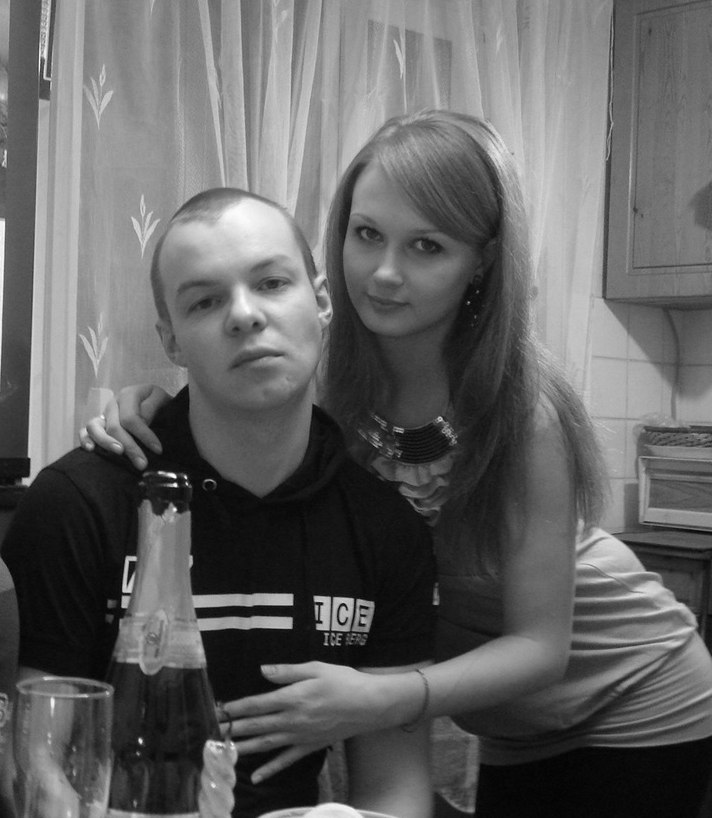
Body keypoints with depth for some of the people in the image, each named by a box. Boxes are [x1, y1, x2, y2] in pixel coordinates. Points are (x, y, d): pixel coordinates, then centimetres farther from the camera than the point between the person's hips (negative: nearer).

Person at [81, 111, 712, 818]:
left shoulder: (521, 407, -28)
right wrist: (147, 415, -26)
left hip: (638, 718, -3)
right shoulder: (327, 375, -17)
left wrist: (382, 700, -39)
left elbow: (540, 646, -23)